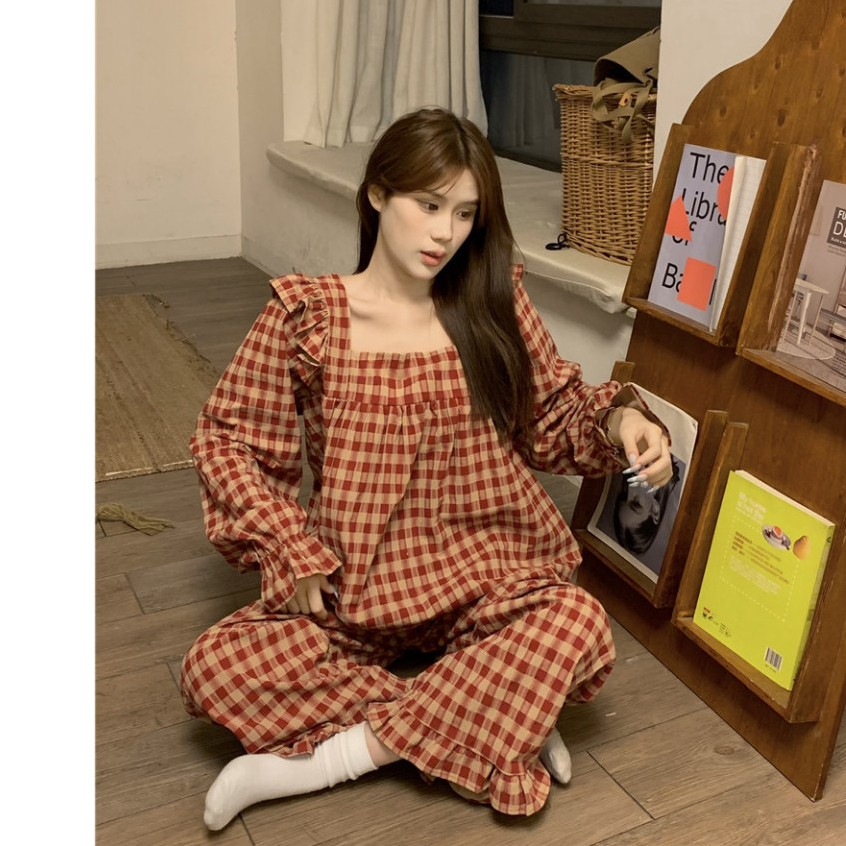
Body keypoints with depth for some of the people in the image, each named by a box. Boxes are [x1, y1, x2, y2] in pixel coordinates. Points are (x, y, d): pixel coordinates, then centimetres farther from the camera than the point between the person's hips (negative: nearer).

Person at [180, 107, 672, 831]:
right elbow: (226, 439, 0)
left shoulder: (494, 302, 2)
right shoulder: (307, 314, -5)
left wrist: (618, 417, -12)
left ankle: (331, 757, -18)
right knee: (215, 669, -22)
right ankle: (495, 724, -16)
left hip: (485, 578, 1)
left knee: (577, 627, -30)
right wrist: (293, 552, -10)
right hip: (354, 586, 0)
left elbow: (555, 416, 10)